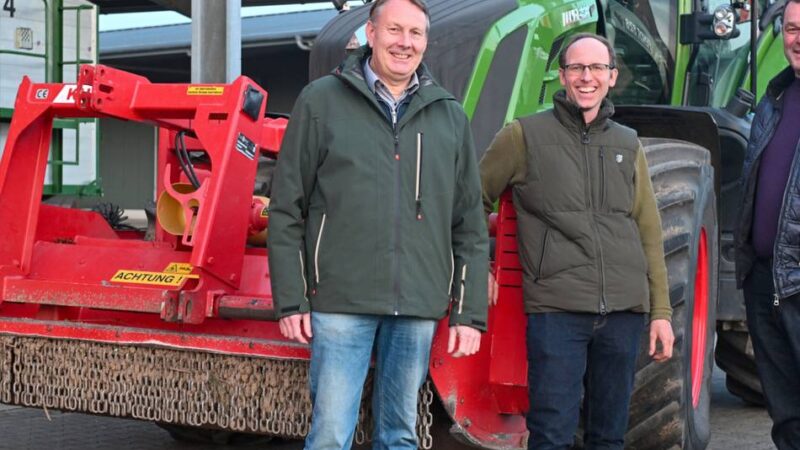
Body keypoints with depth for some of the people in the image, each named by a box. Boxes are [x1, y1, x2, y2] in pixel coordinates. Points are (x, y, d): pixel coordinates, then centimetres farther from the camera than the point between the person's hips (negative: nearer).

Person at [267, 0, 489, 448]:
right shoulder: (322, 101, 3)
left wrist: (470, 312, 7)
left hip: (419, 307, 3)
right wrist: (290, 299, -3)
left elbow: (470, 226, 12)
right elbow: (287, 209, 2)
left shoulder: (450, 117, 11)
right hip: (341, 301, -3)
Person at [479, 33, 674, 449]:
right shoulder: (524, 135, 3)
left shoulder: (628, 145, 15)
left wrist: (661, 311, 10)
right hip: (556, 309, -4)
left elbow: (649, 234, 14)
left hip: (624, 311, 4)